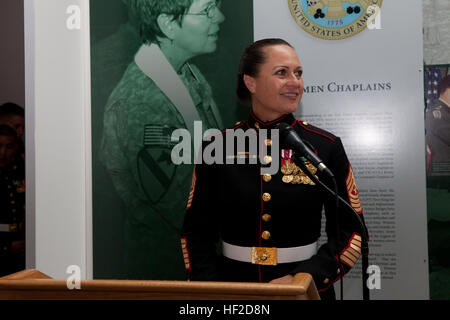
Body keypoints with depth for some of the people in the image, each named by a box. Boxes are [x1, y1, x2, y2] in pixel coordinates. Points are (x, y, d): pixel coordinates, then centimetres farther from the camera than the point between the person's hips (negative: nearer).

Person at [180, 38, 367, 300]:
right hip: (232, 283, 0)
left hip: (304, 288, 0)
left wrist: (301, 279, -13)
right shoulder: (216, 148, 0)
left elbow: (350, 231, 0)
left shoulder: (326, 147, -1)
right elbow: (196, 231, 4)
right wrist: (210, 285, -10)